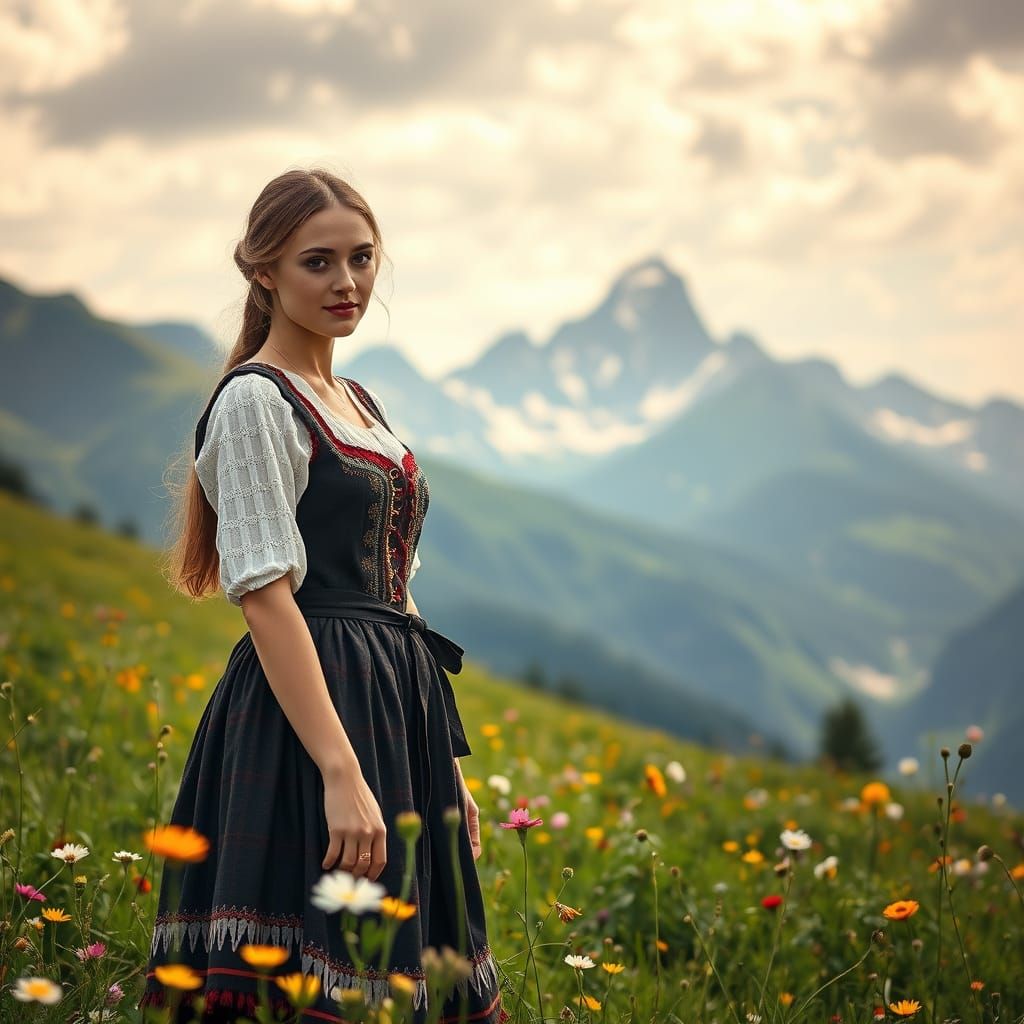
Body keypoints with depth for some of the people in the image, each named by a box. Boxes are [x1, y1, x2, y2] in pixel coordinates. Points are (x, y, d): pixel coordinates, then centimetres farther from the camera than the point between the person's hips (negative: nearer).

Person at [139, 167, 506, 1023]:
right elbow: (267, 595, -17)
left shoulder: (362, 403, 18)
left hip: (399, 716, 9)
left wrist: (449, 763, 17)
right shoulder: (254, 400, -8)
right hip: (310, 707, -9)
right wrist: (341, 773, -25)